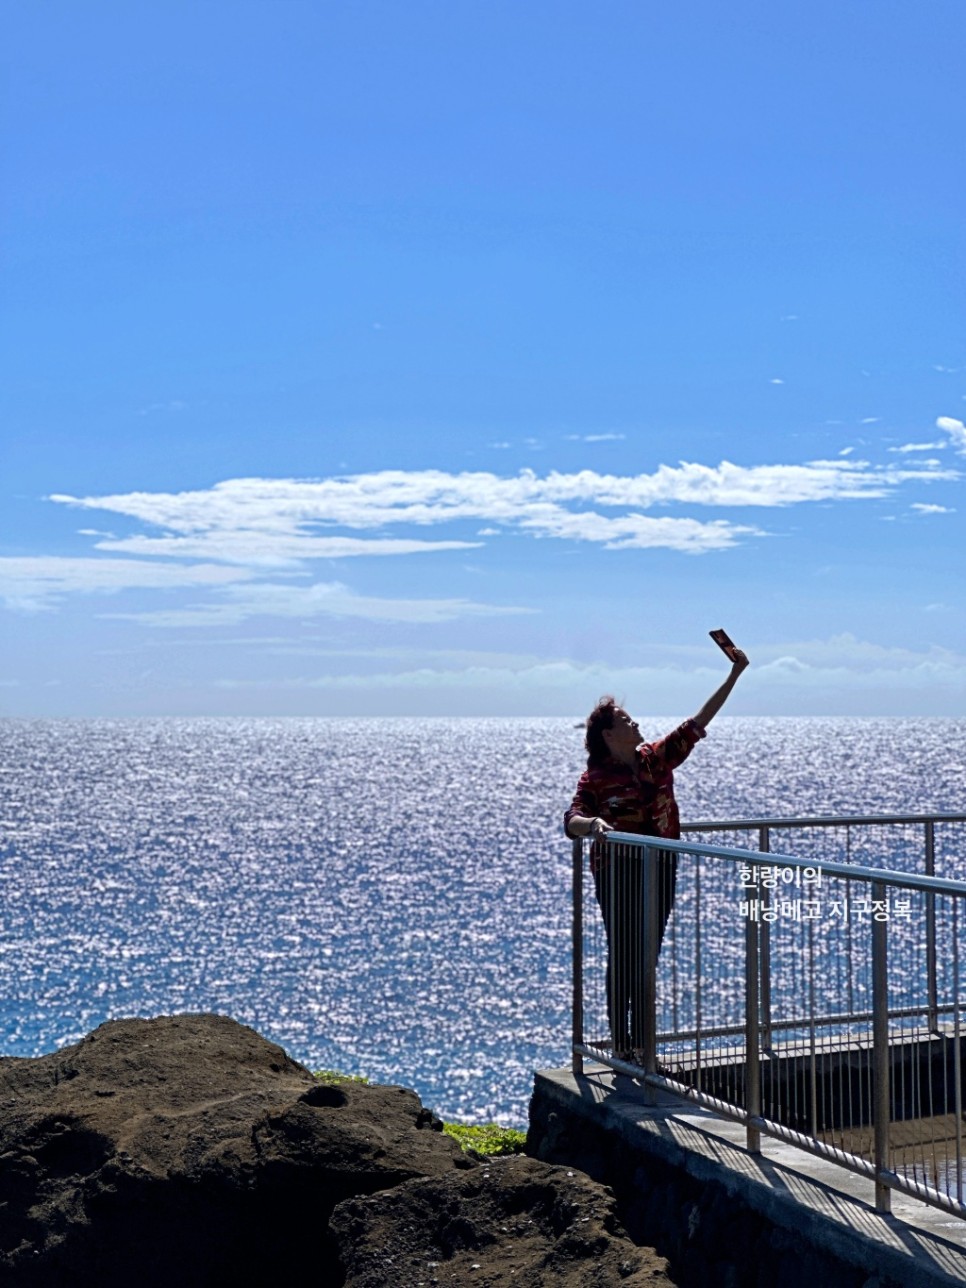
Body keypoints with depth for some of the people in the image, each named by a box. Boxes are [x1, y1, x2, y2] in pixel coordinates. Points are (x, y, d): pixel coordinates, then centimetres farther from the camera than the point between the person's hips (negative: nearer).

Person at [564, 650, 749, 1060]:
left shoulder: (658, 758, 4)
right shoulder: (596, 776, -8)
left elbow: (698, 723, 5)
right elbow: (572, 821, -16)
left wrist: (735, 674, 3)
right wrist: (593, 823, -40)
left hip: (660, 870, 5)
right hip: (617, 872, -5)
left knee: (648, 957, 11)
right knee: (623, 956, 0)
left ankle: (642, 1041, 19)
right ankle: (621, 1043, 7)